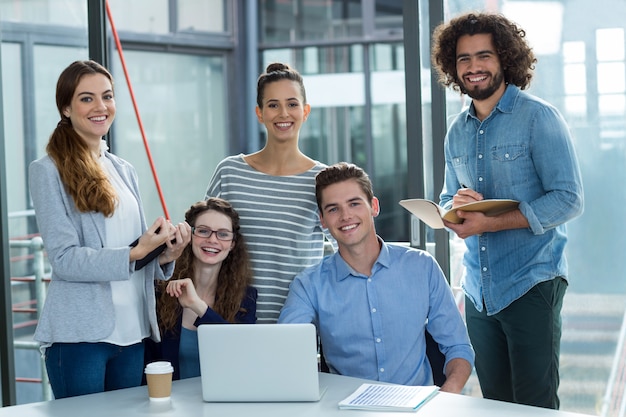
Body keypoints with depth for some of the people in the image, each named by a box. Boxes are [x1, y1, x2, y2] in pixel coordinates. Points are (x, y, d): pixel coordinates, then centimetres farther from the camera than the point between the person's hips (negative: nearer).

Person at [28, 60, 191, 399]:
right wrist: (134, 253, -21)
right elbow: (64, 258, -12)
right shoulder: (48, 171, -5)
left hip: (131, 331, 6)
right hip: (79, 333, -6)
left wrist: (165, 255, -4)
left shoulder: (124, 171, 14)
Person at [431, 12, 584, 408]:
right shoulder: (457, 132, 11)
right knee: (495, 405, 13)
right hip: (479, 291, 6)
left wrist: (490, 222, -21)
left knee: (535, 405, -2)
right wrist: (456, 207, -7)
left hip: (531, 284, -6)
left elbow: (568, 200, -15)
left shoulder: (539, 117, -8)